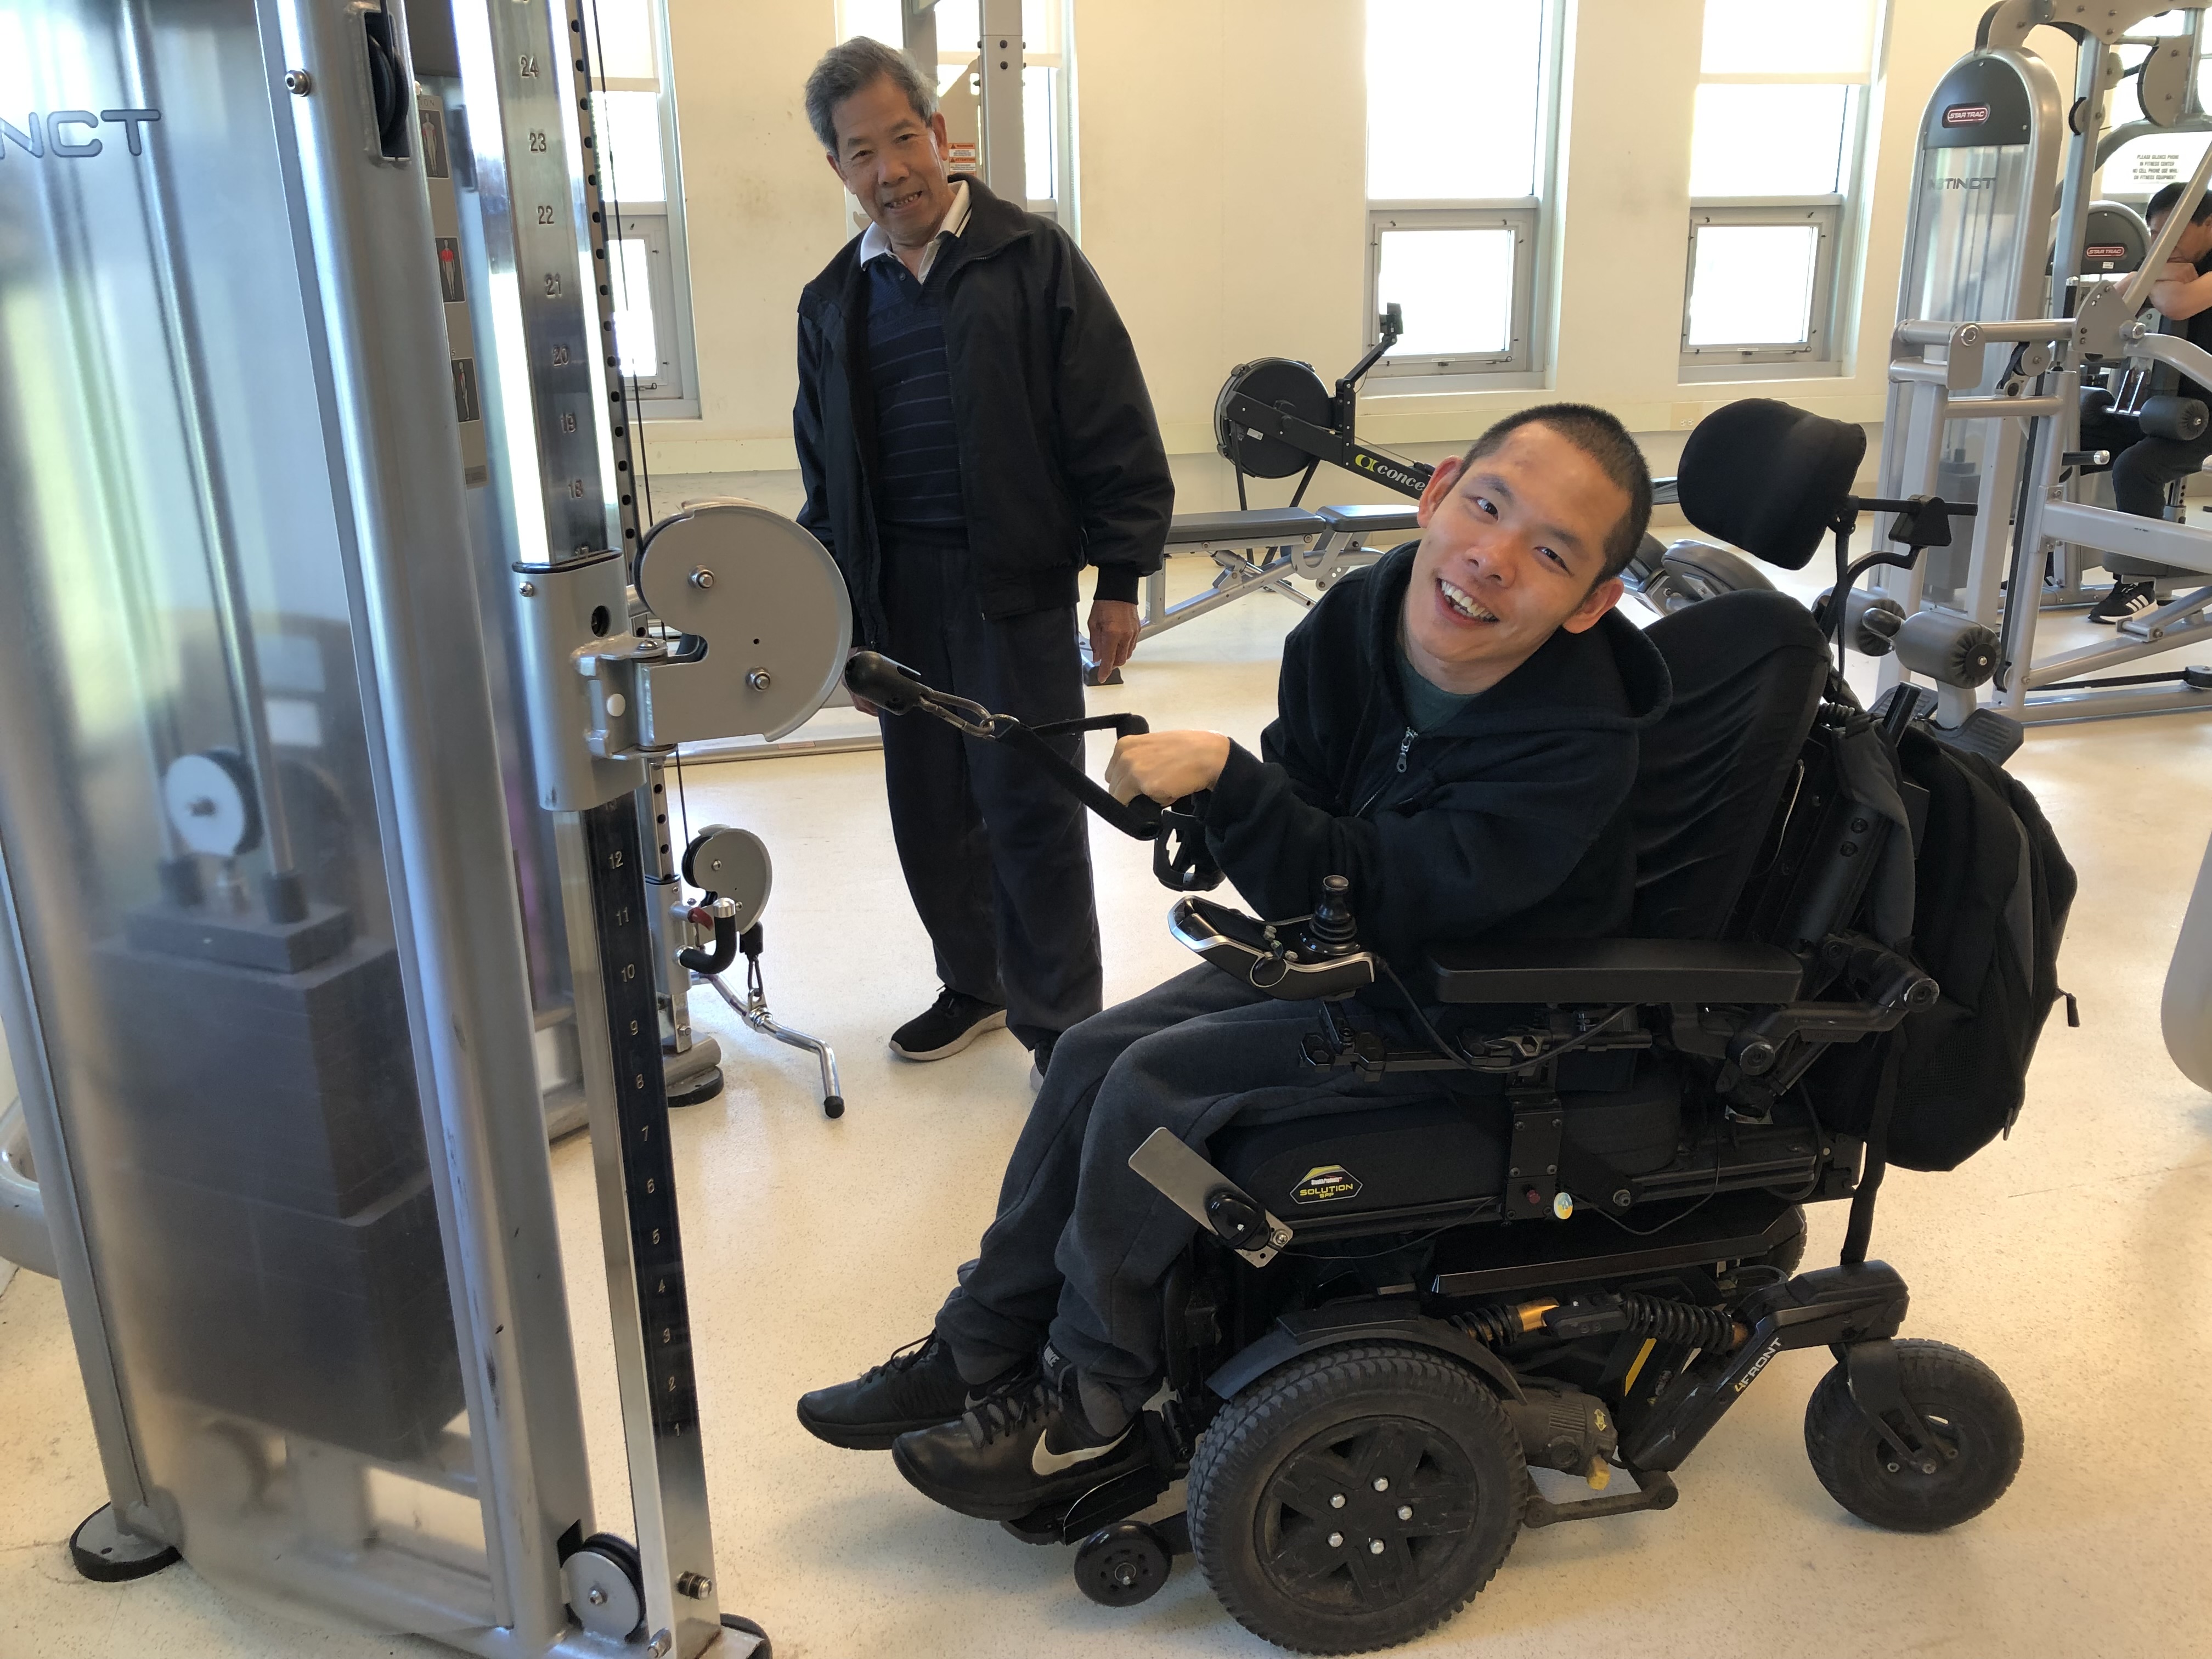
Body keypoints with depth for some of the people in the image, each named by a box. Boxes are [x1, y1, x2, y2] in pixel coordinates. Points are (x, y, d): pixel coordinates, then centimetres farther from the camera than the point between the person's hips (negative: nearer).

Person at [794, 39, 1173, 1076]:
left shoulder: (1032, 261, -3)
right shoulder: (833, 301, 12)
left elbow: (1114, 434, -4)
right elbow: (824, 474, 17)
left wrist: (1119, 580, -8)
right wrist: (838, 620, 15)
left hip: (1015, 584, -5)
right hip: (898, 592, 5)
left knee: (1031, 810, -1)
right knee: (929, 808, 12)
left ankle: (1062, 1026, 14)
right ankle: (973, 984, 32)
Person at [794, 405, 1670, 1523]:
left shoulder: (1573, 746, -30)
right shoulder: (1355, 622, -12)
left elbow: (1379, 897, -33)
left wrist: (1225, 777, -38)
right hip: (1349, 951, 7)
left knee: (1157, 1086, -18)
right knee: (1093, 1053, -1)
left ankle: (1088, 1408, 2)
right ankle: (978, 1354, 13)